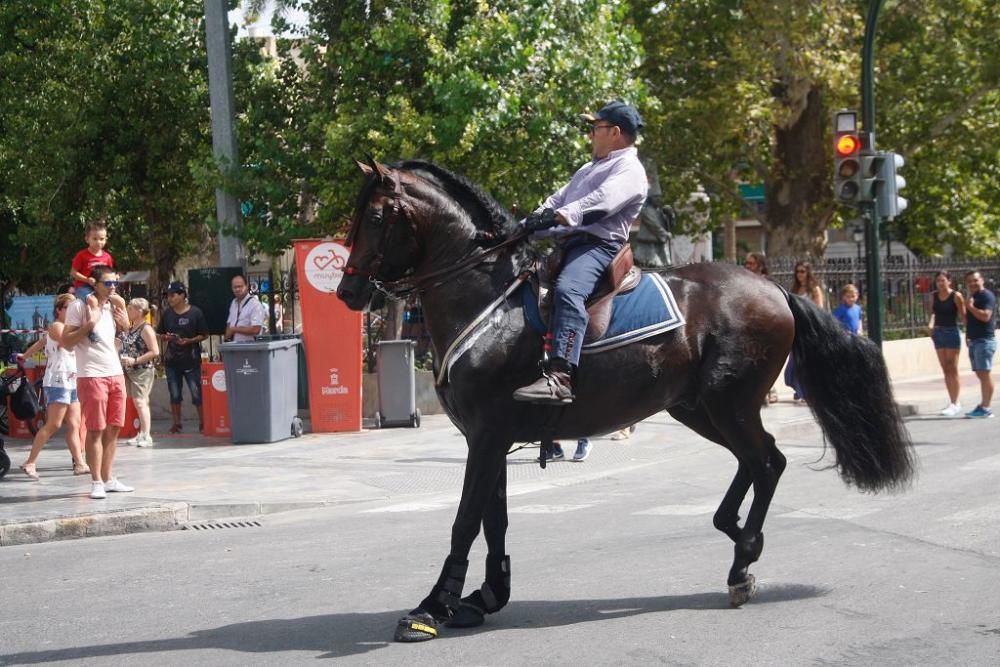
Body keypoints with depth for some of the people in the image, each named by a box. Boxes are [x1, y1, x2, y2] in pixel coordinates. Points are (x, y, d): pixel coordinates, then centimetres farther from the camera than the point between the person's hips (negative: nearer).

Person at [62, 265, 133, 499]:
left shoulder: (113, 307, 15)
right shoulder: (79, 306, -6)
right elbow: (66, 342, -10)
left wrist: (125, 325, 7)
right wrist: (89, 324, -20)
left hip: (115, 373, 7)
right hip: (91, 375, -7)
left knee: (113, 428, 8)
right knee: (96, 430, -5)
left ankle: (108, 478, 16)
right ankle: (96, 482, 0)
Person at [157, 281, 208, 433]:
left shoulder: (195, 312, -5)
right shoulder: (167, 313, 7)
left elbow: (204, 335, -3)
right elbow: (160, 334, 14)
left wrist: (189, 340, -17)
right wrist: (166, 337, -8)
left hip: (191, 359, -4)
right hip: (172, 359, 4)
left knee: (197, 394, -2)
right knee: (174, 395, 9)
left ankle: (203, 422, 8)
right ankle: (176, 423, 18)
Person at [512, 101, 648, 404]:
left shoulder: (629, 169, -1)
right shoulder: (589, 169, 30)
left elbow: (601, 201, -19)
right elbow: (558, 199, 22)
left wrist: (560, 216, -32)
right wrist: (529, 225, 4)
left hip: (599, 244, -11)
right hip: (568, 243, 11)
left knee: (567, 290, -36)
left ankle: (559, 378, -50)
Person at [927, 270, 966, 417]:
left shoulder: (956, 296, -9)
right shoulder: (934, 296, 6)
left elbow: (963, 316, -7)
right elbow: (933, 312, 9)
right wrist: (931, 323, -5)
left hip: (952, 333, -6)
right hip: (938, 333, 6)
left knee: (953, 369, -4)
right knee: (945, 370, 8)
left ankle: (955, 404, -1)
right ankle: (952, 402, 15)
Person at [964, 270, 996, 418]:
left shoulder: (987, 296, -10)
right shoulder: (972, 297, 19)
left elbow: (985, 316, -23)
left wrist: (971, 307, -15)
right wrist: (968, 335, 19)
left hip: (985, 340, -9)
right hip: (974, 341, 9)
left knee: (984, 374, -11)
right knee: (981, 375, 9)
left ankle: (986, 408, -12)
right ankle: (983, 405, 12)